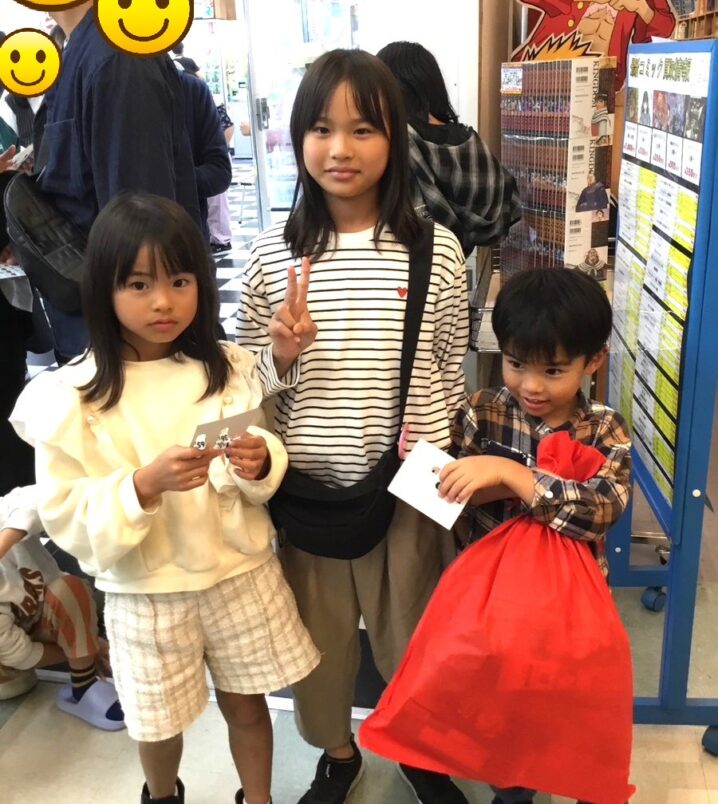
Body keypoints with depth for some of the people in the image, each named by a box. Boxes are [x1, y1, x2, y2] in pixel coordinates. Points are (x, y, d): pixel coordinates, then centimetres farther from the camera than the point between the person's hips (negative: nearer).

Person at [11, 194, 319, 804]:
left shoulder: (229, 370, -6)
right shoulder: (72, 398, -14)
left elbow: (263, 475, 1)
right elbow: (68, 520, -14)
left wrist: (258, 464, -22)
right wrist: (144, 485, -30)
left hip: (241, 571, 2)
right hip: (146, 591, -1)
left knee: (246, 704, 18)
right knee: (160, 722, 19)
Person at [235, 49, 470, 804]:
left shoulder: (436, 251, -7)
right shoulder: (270, 254, -6)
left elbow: (452, 374, 2)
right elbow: (246, 380, 2)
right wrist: (281, 357, -18)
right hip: (306, 483, 1)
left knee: (412, 627, 17)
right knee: (317, 630, 19)